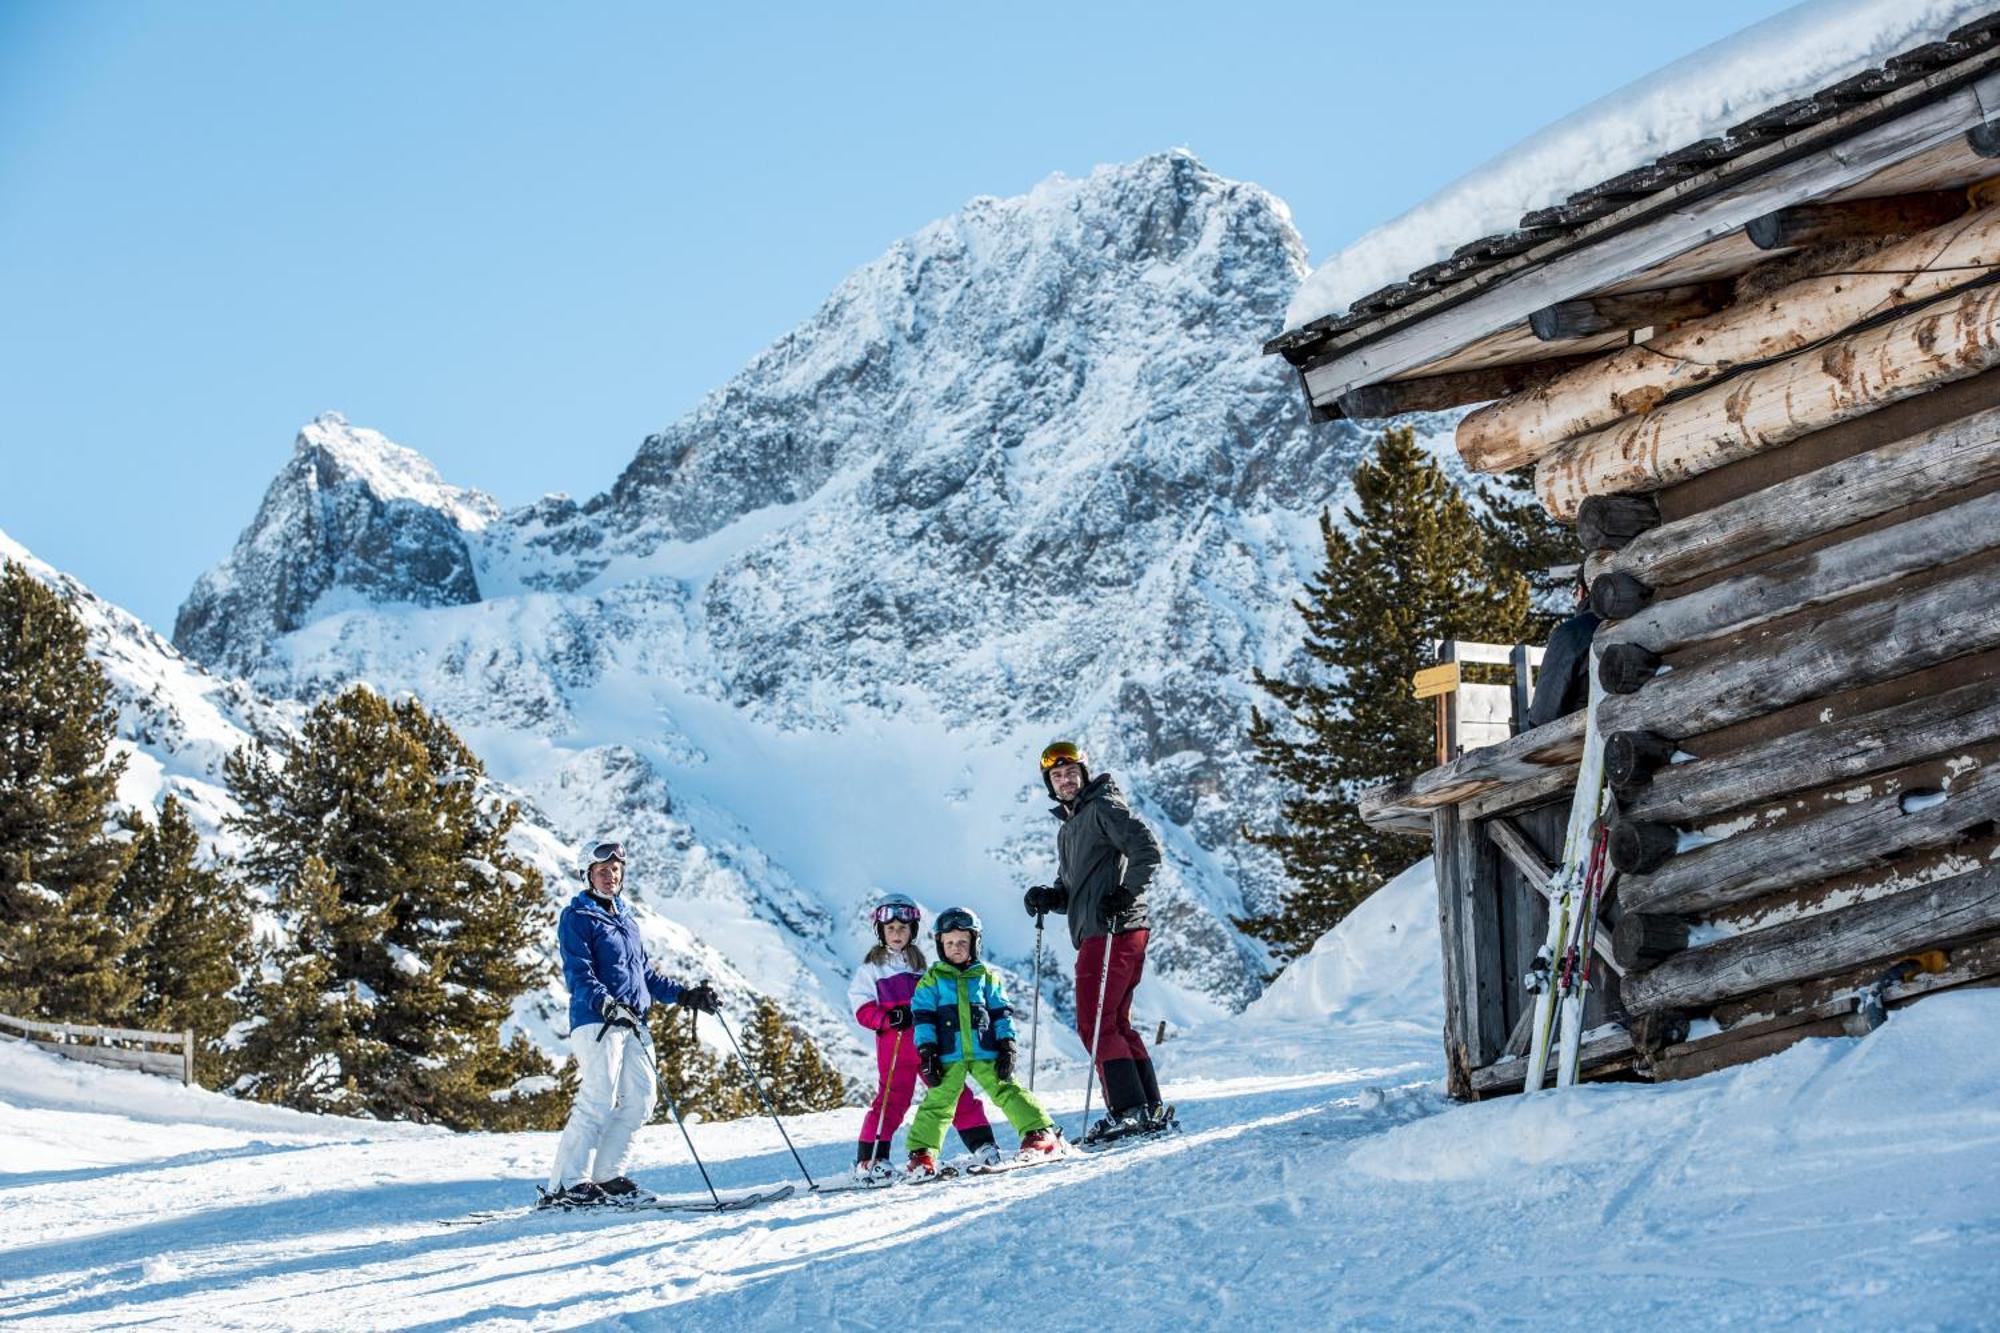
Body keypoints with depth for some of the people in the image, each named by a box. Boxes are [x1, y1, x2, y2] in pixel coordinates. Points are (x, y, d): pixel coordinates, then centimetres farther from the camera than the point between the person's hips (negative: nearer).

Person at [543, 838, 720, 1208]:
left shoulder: (626, 918, 23)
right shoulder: (576, 918, -1)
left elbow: (645, 974, 28)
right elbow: (579, 974, -13)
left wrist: (685, 995, 19)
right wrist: (605, 1003, -30)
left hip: (632, 1022, 8)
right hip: (595, 1021, -8)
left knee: (640, 1098, -1)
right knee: (598, 1100, -16)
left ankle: (606, 1174, 6)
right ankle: (565, 1185, -14)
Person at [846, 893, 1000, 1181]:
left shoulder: (918, 962, 19)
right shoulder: (872, 967, 7)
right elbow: (862, 1008, -1)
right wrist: (890, 1019, -17)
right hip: (893, 1041, -4)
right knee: (893, 1097, -10)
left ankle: (981, 1144, 6)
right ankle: (870, 1159, -6)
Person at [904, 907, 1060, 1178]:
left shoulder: (986, 977, 12)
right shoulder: (932, 980, 9)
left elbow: (1002, 1013, 12)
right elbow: (923, 1017, 5)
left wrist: (1006, 1047, 2)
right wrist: (927, 1052, -4)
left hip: (985, 1053, 1)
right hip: (949, 1055, -1)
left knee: (1007, 1092, -5)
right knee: (938, 1101, -5)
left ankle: (1041, 1133, -4)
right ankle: (921, 1153, -2)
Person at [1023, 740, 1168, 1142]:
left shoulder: (1105, 806, -4)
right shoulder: (1068, 829, 24)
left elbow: (1147, 849, -15)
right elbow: (1071, 890, 27)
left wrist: (1126, 892, -23)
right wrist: (1048, 897, 7)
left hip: (1115, 930, -10)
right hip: (1094, 935, 10)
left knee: (1095, 1024, -11)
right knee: (1116, 1023, 13)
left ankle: (1130, 1110, -12)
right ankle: (1151, 1108, 16)